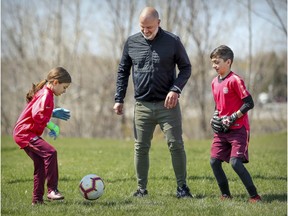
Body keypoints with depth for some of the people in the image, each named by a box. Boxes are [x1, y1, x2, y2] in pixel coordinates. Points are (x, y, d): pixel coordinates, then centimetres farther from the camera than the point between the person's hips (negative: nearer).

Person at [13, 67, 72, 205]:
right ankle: (52, 190, -24)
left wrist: (53, 113, 21)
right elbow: (37, 115, -26)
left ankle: (37, 199, 18)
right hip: (26, 133, -11)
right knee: (50, 152, -25)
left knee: (41, 165, 12)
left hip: (23, 133, 11)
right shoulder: (46, 95, -15)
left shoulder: (44, 93, 17)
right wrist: (53, 127, -20)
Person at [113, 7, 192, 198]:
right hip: (142, 105, 2)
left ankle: (182, 187, 7)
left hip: (168, 105, -2)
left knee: (176, 145, -4)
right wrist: (119, 99, 7)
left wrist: (176, 89, -12)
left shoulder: (173, 41, -3)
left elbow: (186, 68, 3)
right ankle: (142, 188, 13)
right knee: (141, 148, 4)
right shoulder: (132, 43, 4)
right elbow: (123, 72, 12)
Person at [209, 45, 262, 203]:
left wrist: (233, 118, -17)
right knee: (214, 161, 1)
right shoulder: (215, 82, 11)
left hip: (238, 129, -8)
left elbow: (249, 103, -15)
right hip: (221, 130, 8)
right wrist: (215, 117, 7)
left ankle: (254, 196, -7)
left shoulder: (235, 80, -13)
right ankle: (225, 195, 14)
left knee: (235, 162, -17)